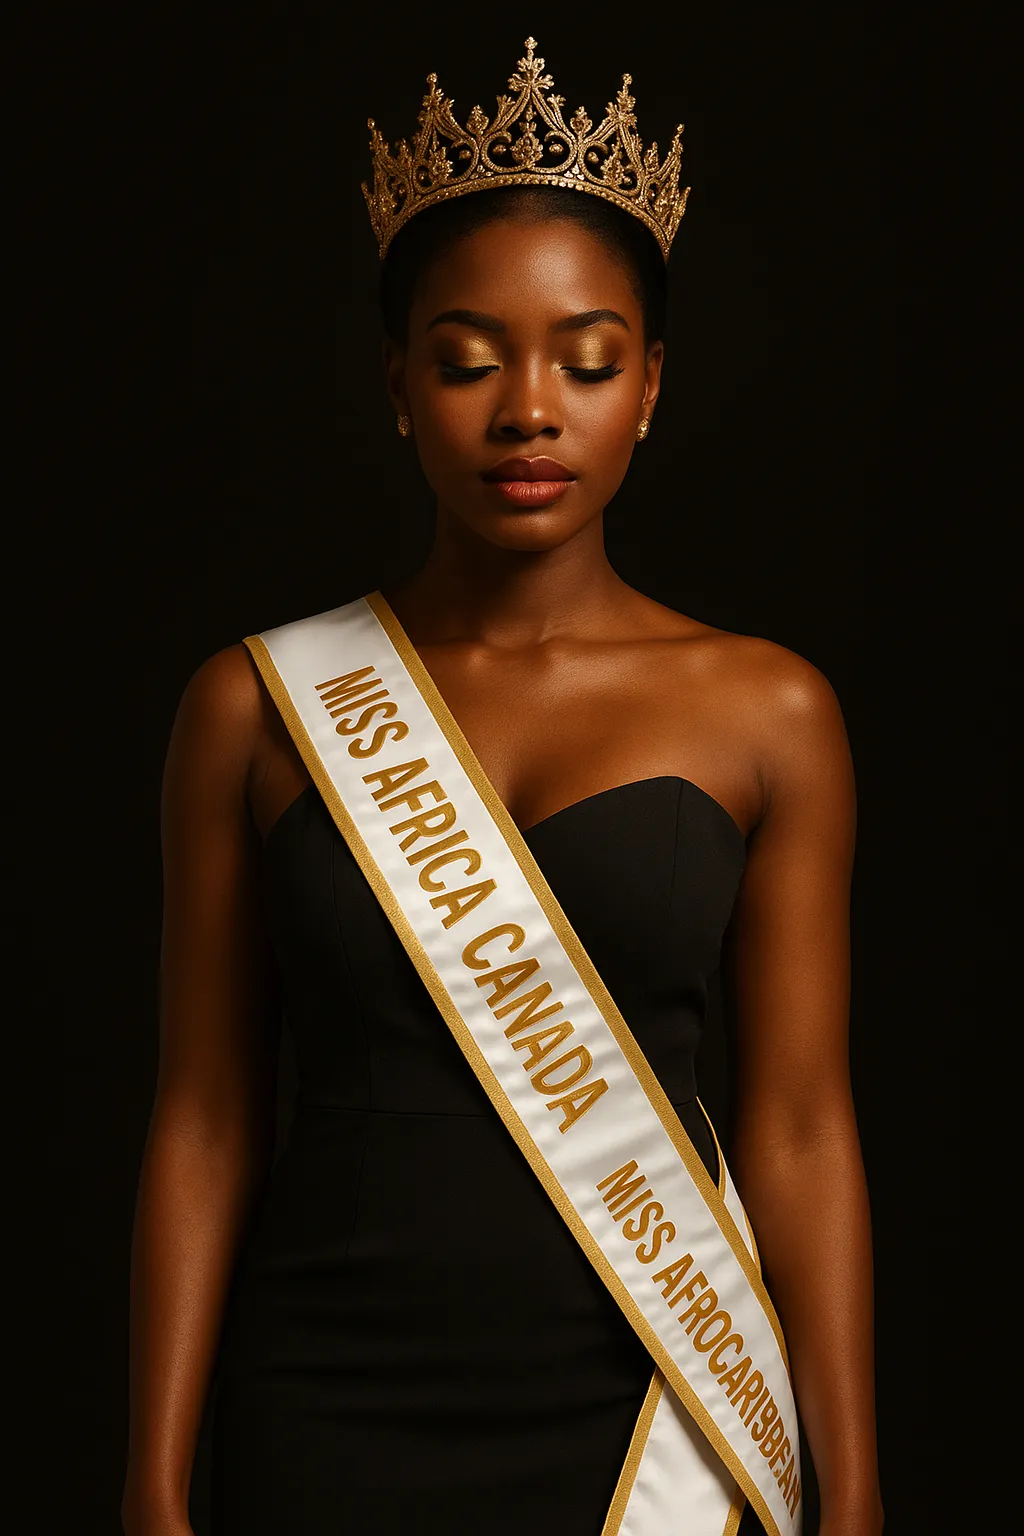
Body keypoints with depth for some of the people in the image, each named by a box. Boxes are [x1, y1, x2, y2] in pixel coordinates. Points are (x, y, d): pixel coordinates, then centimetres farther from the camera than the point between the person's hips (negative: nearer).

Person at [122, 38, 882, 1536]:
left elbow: (800, 1130, 0)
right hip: (329, 1413, 0)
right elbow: (204, 1122, 1)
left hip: (646, 1413, 0)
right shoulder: (258, 707, -1)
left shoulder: (764, 713, -1)